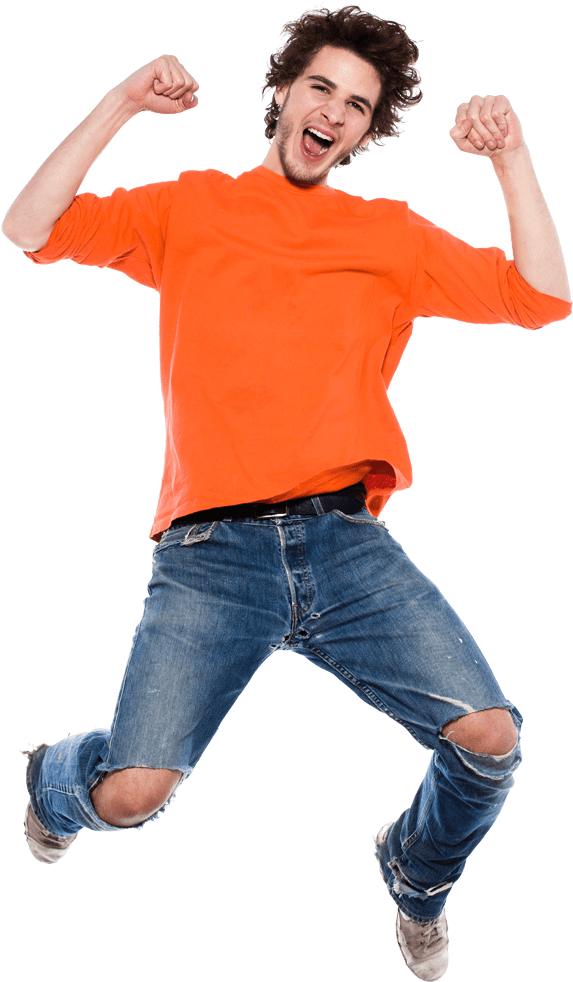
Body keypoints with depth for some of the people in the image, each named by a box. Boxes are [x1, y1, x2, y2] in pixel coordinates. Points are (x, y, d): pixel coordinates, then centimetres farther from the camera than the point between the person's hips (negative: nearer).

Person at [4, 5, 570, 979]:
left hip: (348, 543, 2)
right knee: (132, 795, -17)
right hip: (212, 551, -2)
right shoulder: (191, 207, 13)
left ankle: (418, 873, 22)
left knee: (490, 739, -14)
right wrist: (122, 103, 0)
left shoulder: (393, 234, 17)